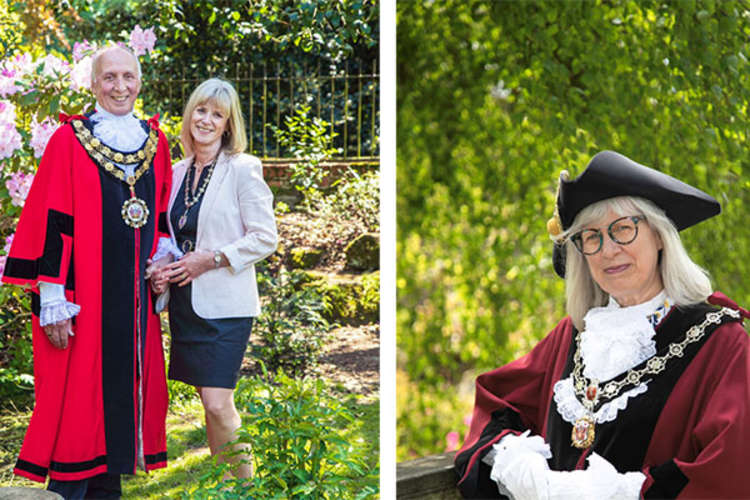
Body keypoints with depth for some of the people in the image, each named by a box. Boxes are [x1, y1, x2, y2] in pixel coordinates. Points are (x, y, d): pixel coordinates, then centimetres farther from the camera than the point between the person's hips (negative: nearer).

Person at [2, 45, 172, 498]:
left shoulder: (155, 143, 12)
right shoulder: (70, 141, -4)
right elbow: (52, 224, -9)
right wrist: (53, 302, -14)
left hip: (135, 302, 5)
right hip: (83, 296, -5)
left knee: (125, 391, 9)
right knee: (79, 394, -4)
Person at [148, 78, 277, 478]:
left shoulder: (243, 169, -6)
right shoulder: (178, 172, 12)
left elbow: (265, 238, -8)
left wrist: (210, 260, -14)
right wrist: (161, 264, 3)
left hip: (224, 302, -6)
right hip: (184, 300, 6)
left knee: (218, 404, -12)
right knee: (208, 403, 9)